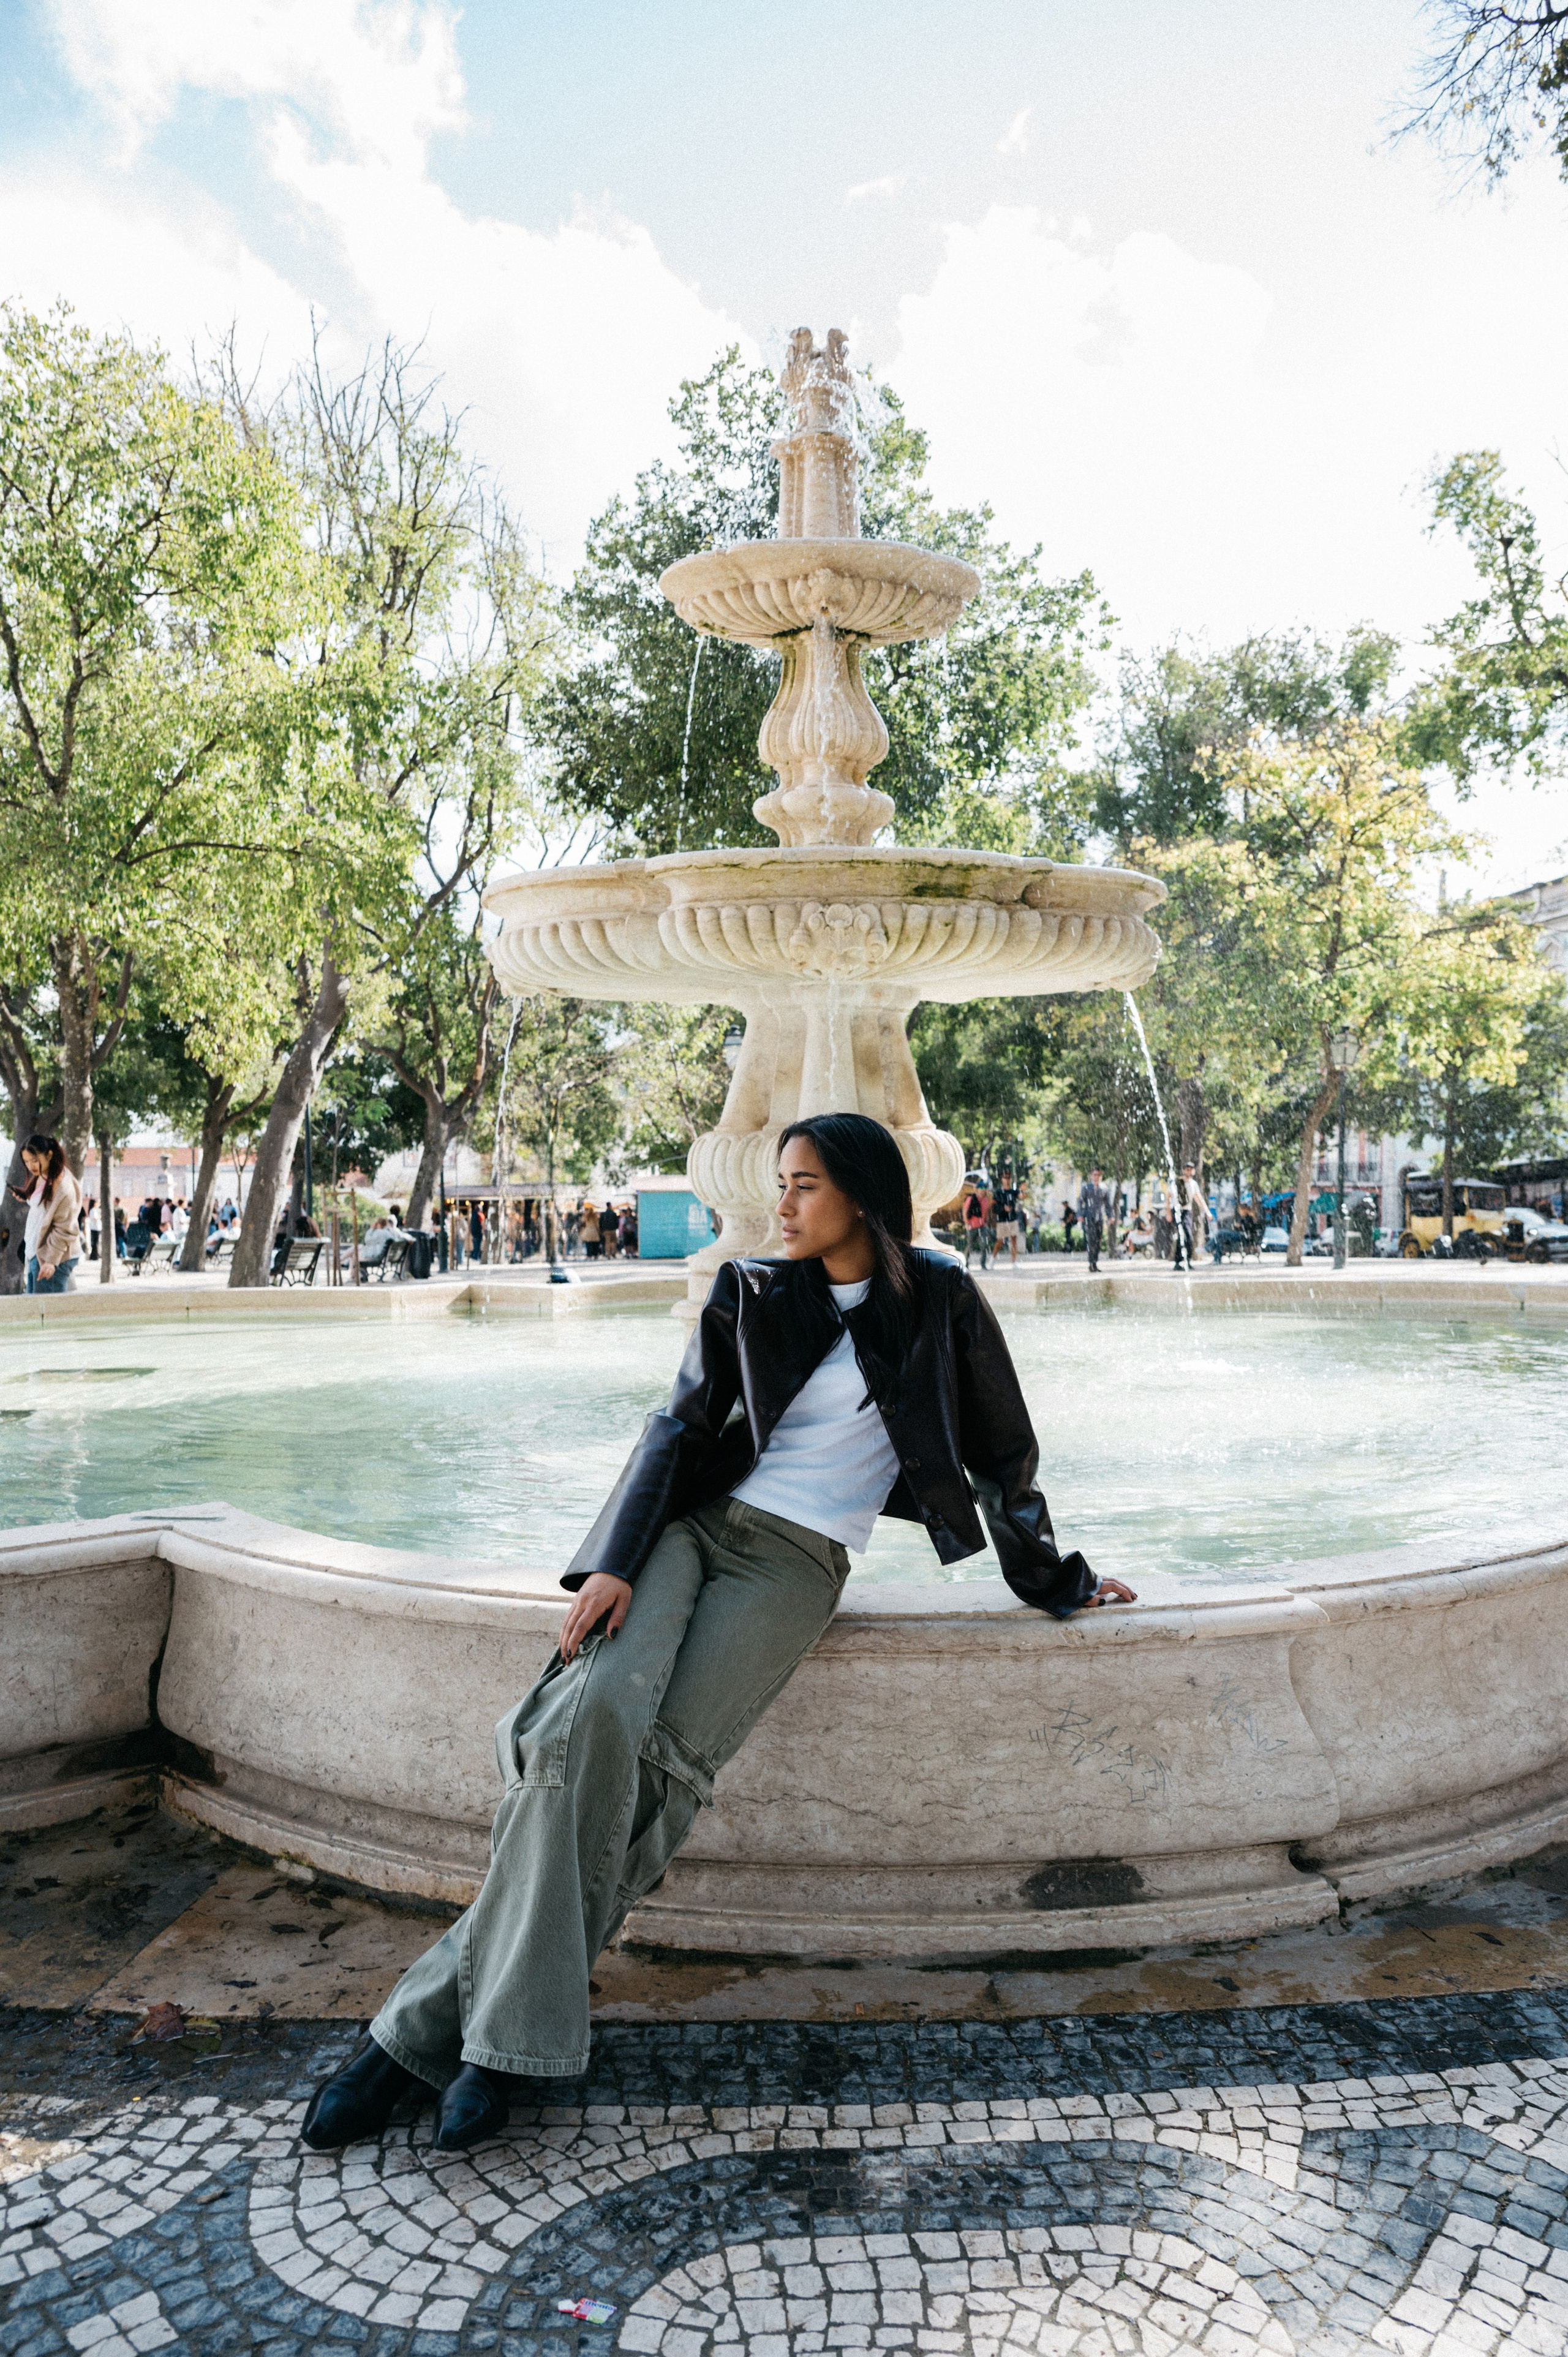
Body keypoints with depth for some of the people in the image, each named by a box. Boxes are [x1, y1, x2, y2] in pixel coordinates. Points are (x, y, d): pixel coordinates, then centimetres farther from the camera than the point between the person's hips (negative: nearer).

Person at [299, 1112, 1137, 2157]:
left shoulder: (941, 1302, 4)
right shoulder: (751, 1295, 10)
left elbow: (1003, 1457, 13)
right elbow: (681, 1429, 3)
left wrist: (1055, 1580, 20)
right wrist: (614, 1562, -10)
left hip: (796, 1563, -2)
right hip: (695, 1525, 2)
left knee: (660, 1767, -23)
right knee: (596, 1715, -25)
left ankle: (435, 2020, -14)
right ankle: (512, 2034, -18)